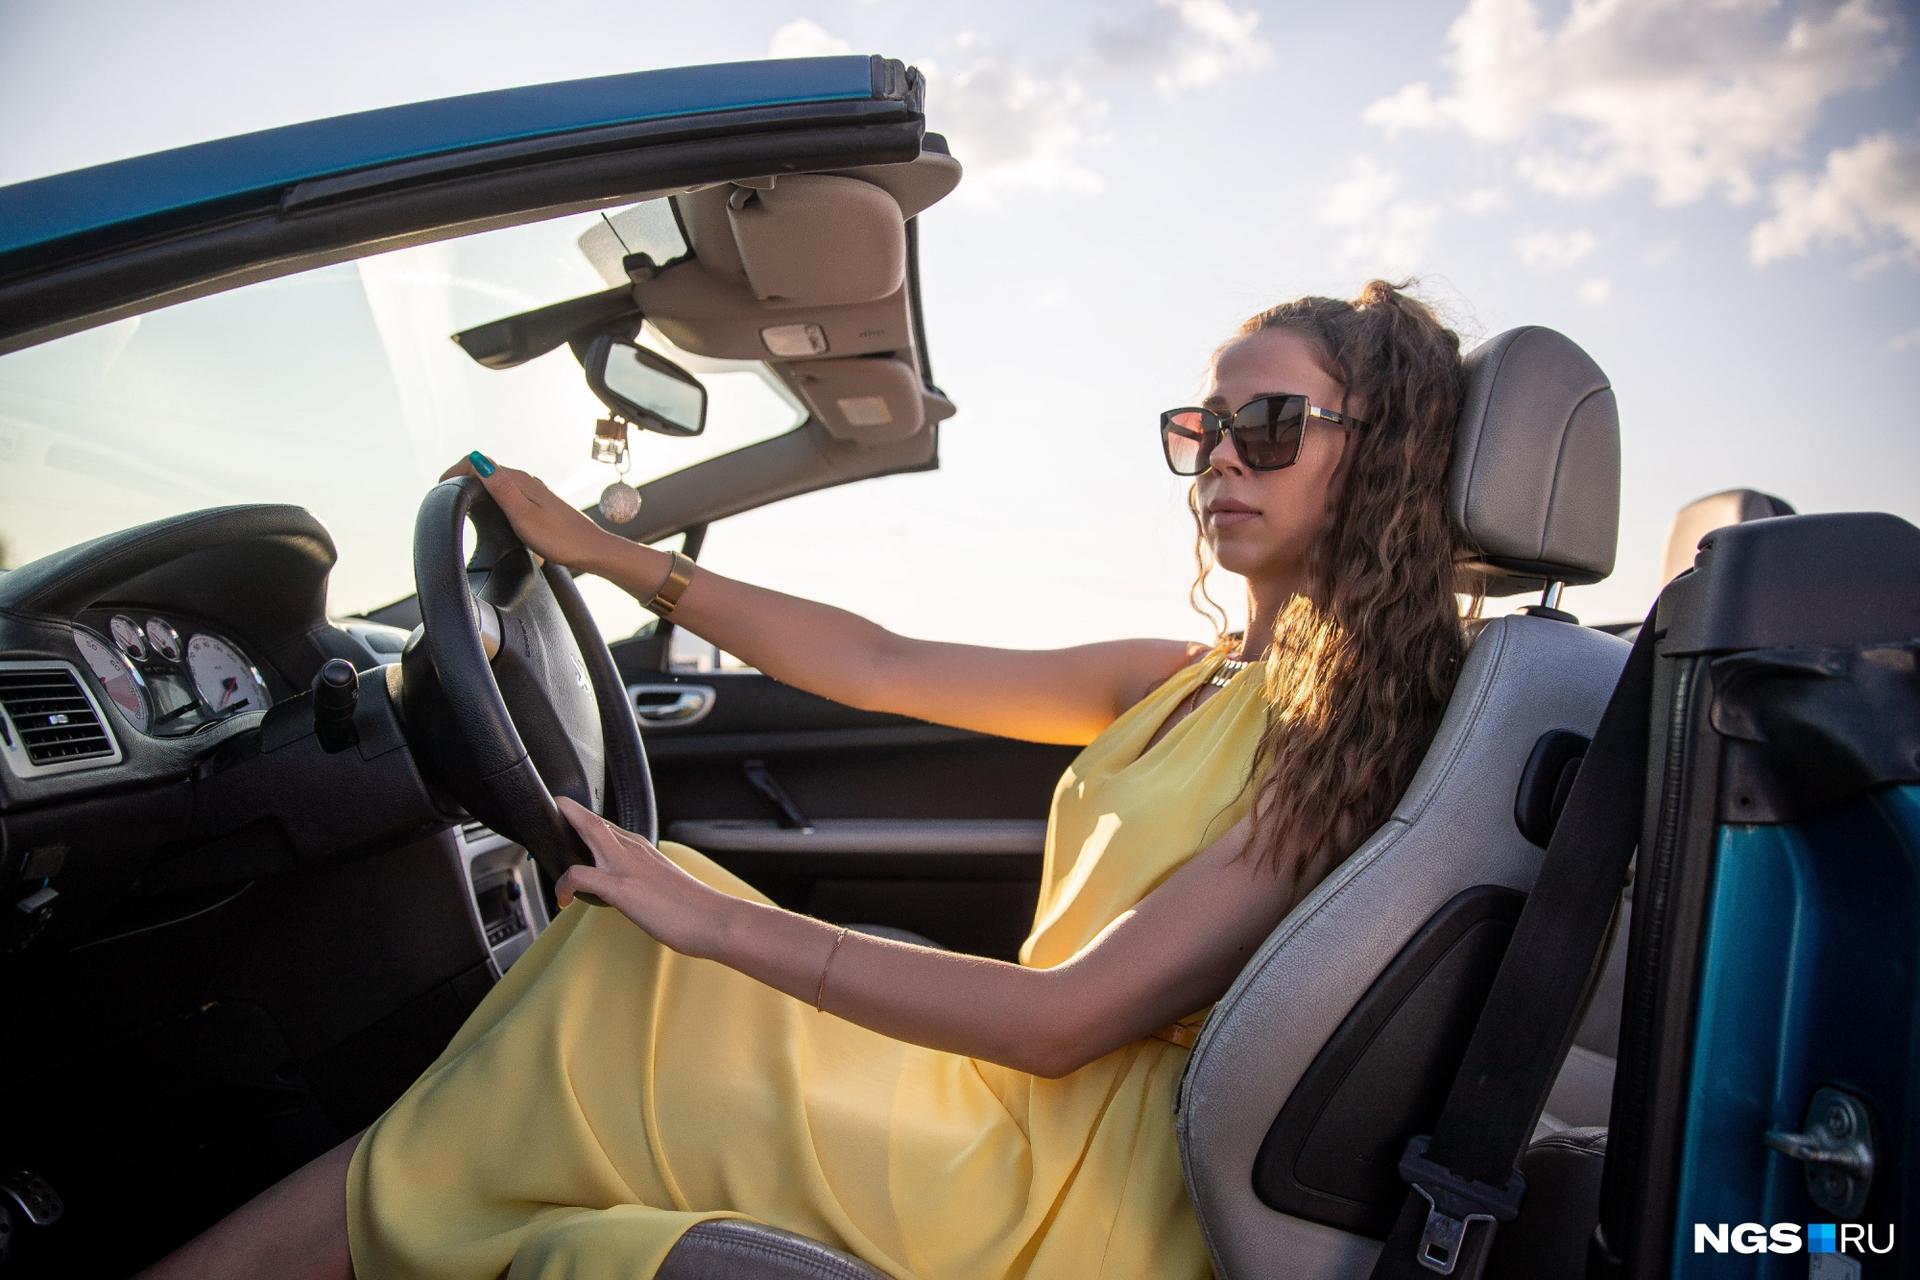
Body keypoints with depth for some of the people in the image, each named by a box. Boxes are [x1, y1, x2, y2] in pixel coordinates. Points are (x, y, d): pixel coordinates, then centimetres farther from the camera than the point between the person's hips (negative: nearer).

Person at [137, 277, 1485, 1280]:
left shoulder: (1363, 717, -16)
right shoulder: (1201, 681, 9)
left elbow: (1062, 1017, -23)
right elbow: (881, 667, 6)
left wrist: (711, 917, -21)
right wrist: (603, 551, 7)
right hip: (1019, 1112, 7)